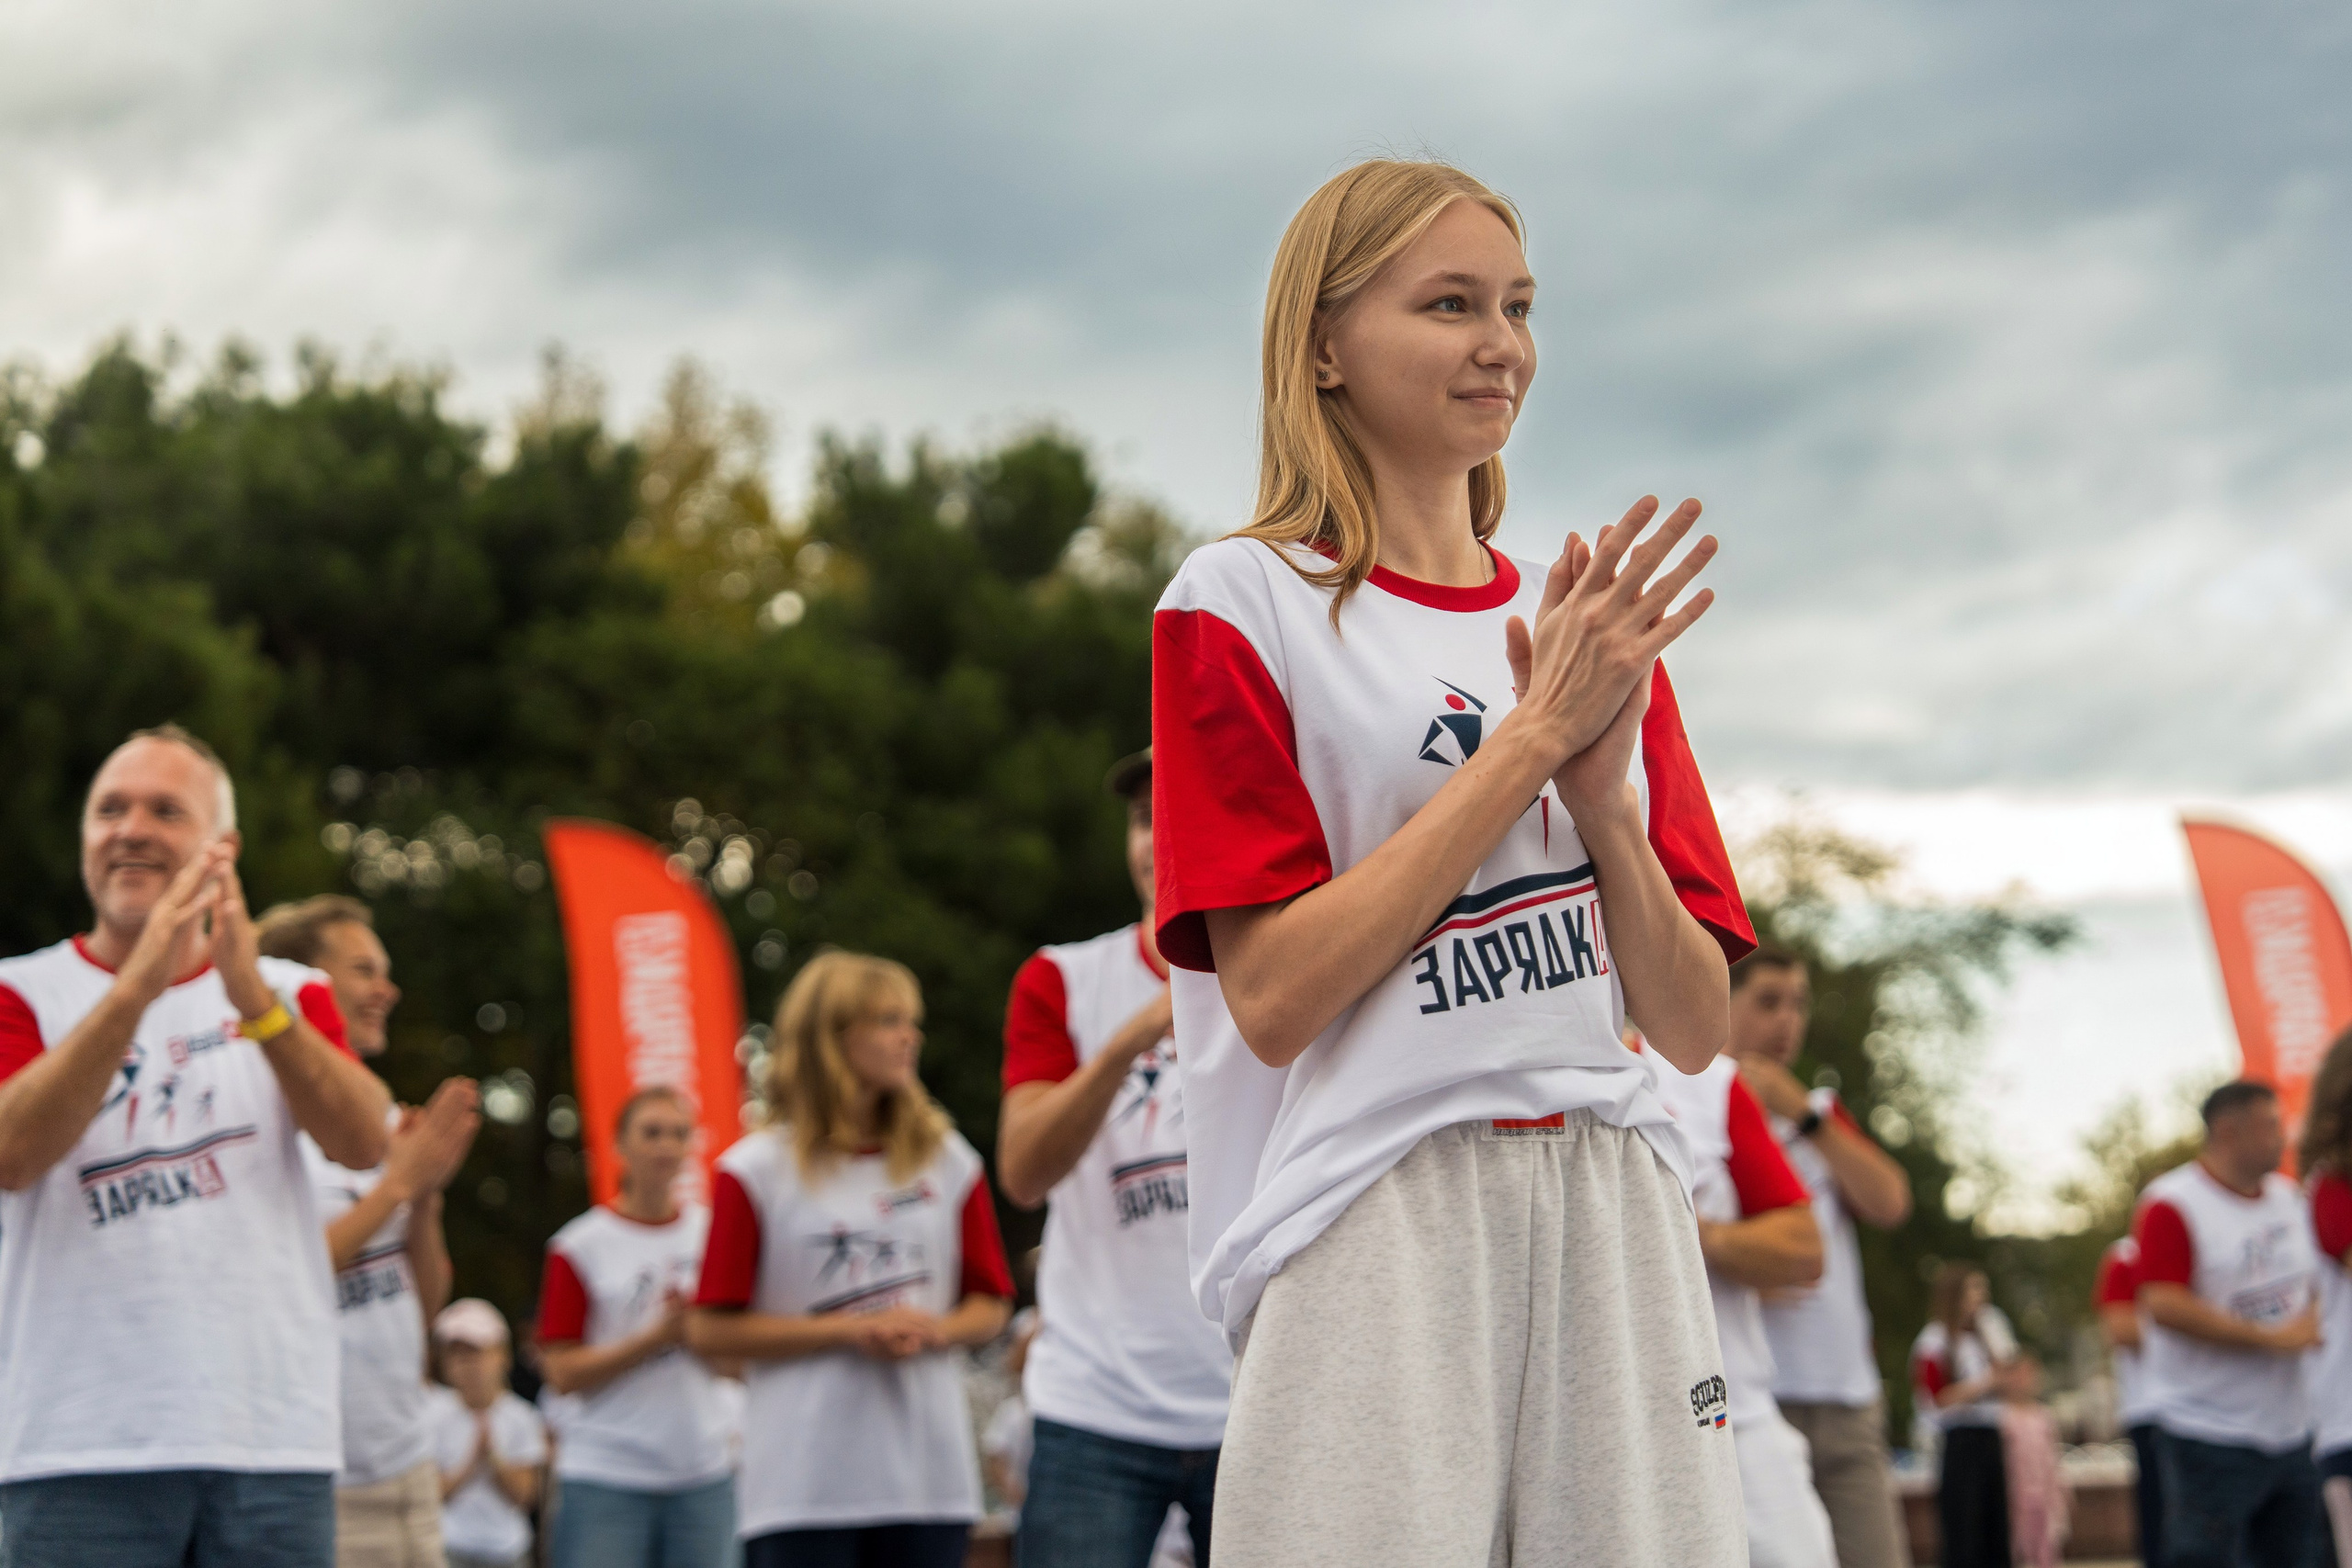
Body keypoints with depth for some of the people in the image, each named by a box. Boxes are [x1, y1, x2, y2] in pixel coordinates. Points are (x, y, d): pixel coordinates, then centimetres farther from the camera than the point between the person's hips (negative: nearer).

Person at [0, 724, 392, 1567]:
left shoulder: (293, 994, 15)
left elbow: (365, 1142, -5)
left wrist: (257, 1001, -21)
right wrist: (137, 987, -23)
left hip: (275, 1439, 2)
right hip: (81, 1449, -2)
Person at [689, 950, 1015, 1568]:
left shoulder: (948, 1161, 11)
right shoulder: (757, 1170, 0)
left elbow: (990, 1305, 15)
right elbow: (712, 1329, -3)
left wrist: (936, 1330, -8)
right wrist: (853, 1331, -10)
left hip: (929, 1475, 4)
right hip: (800, 1487, -3)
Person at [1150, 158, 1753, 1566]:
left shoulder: (1593, 632, 16)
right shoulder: (1241, 603, 1)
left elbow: (1693, 1026, 11)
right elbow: (1274, 998, -10)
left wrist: (1601, 787, -7)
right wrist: (1534, 737, -10)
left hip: (1616, 1216, 5)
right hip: (1377, 1233, -4)